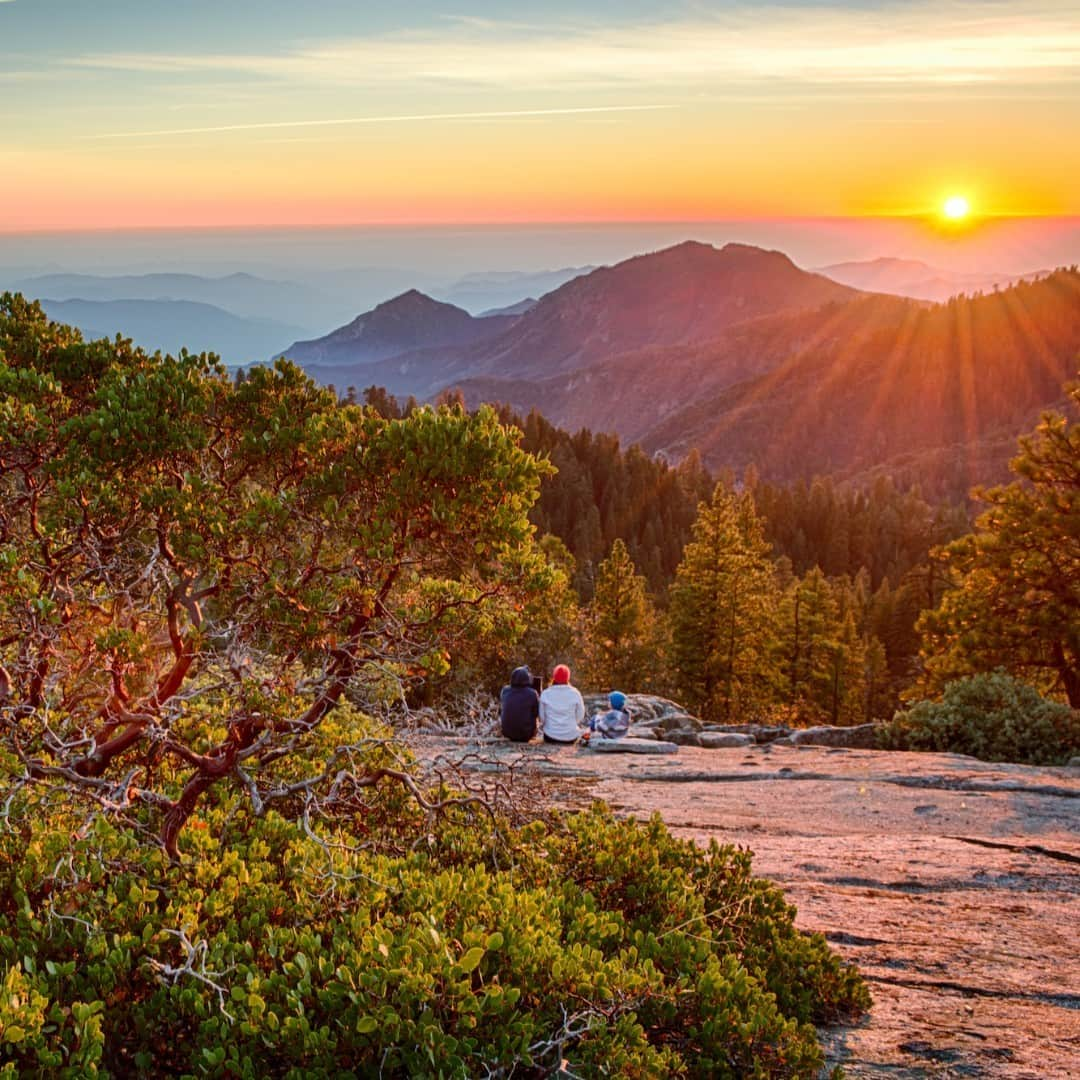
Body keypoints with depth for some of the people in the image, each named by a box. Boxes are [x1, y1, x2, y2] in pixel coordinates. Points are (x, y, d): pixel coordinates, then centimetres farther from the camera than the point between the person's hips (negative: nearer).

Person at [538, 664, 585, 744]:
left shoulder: (545, 694, -8)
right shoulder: (575, 694, -9)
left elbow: (542, 717, -2)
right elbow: (580, 716, -2)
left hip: (550, 737, 0)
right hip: (570, 737, 0)